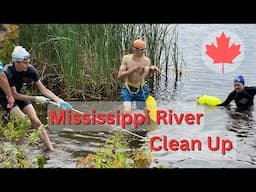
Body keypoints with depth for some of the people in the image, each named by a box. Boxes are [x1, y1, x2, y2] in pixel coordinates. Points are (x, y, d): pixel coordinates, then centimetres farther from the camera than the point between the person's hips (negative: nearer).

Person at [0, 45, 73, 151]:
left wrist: (59, 101, -24)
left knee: (36, 122, -4)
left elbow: (43, 89, -14)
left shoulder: (29, 69, -20)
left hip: (19, 94, 5)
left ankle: (51, 149, 0)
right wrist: (36, 99, -24)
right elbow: (14, 95, -24)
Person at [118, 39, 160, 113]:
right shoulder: (126, 58, -8)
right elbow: (120, 76, -14)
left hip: (141, 90, 1)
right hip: (128, 89, -1)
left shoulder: (146, 60, -11)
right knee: (127, 111, -14)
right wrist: (133, 69, -26)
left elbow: (145, 77, -22)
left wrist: (150, 70, -44)